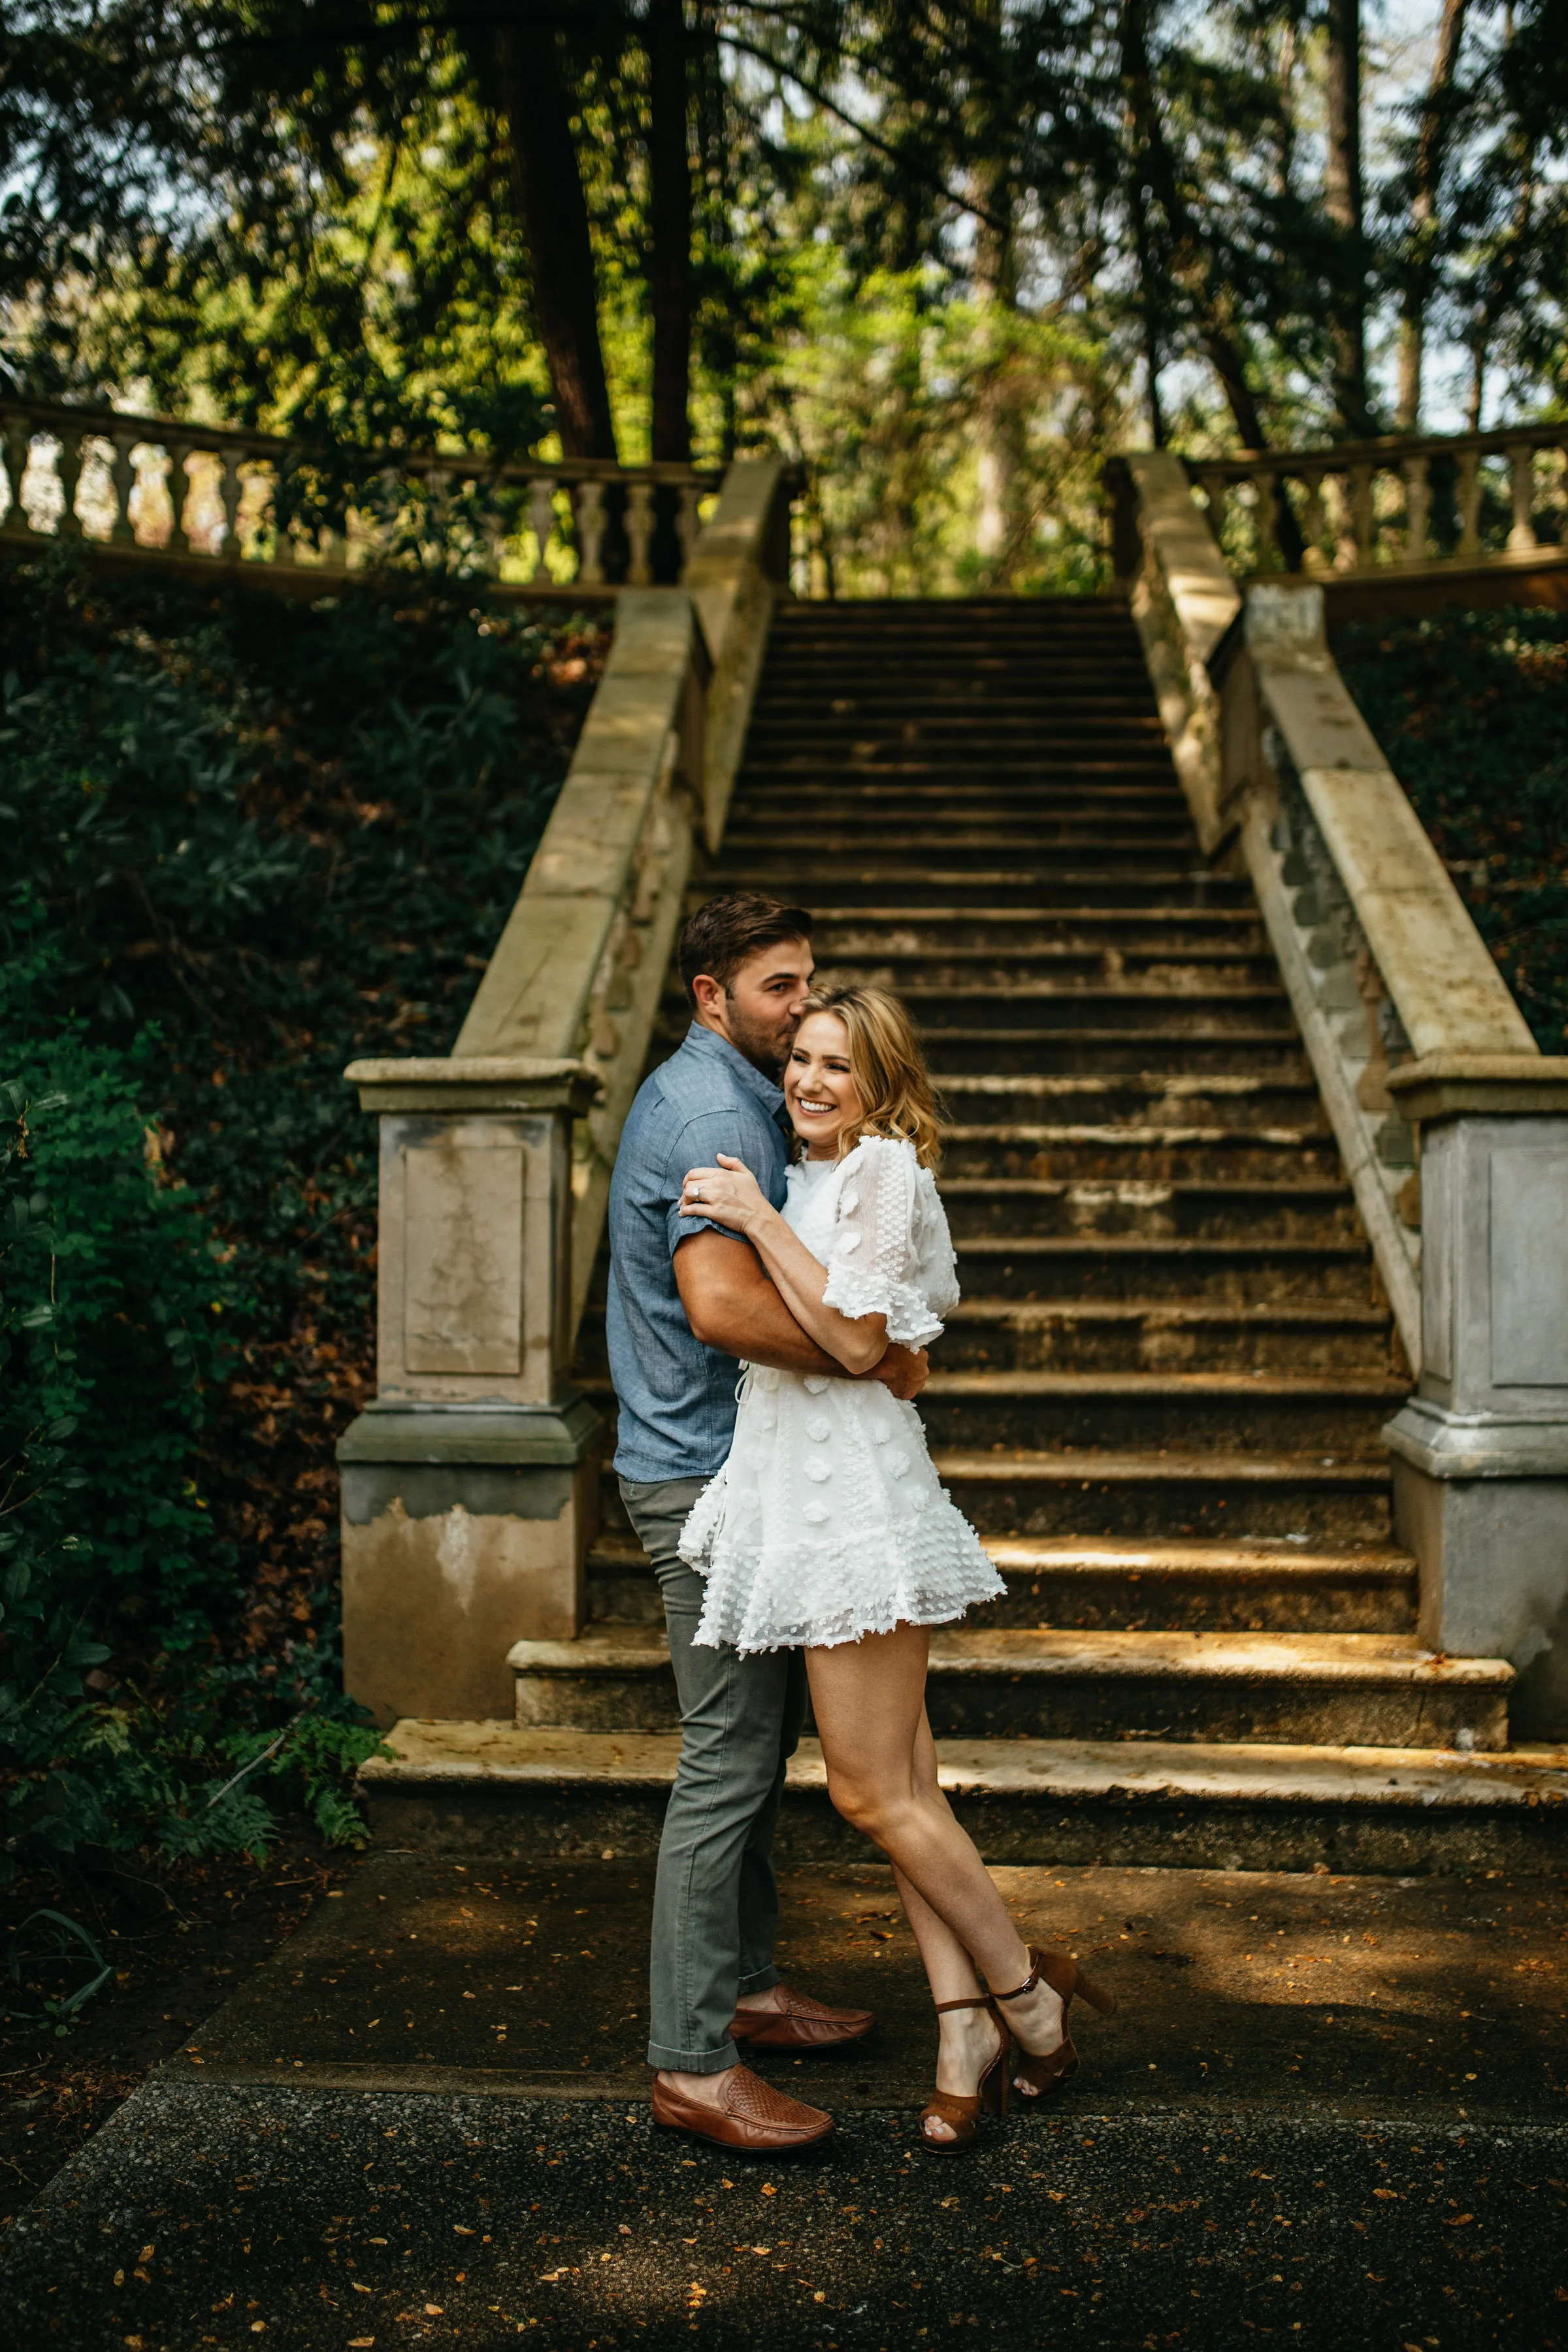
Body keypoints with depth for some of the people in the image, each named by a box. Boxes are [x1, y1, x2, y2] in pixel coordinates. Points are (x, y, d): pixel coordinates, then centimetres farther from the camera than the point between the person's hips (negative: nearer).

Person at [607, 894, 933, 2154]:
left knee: (761, 1738, 18)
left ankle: (742, 1984, 31)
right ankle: (692, 2063, 1)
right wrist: (875, 1362, -24)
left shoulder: (706, 1093, 15)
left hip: (715, 1459, 11)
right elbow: (723, 1304, -34)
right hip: (712, 1477, -11)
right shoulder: (716, 1116, -19)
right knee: (729, 1761, -6)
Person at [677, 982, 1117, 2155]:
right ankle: (967, 2032, 14)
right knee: (901, 1781, 8)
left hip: (851, 1485, -9)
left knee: (873, 1789, -4)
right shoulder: (814, 1176, 19)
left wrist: (761, 1222, -16)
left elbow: (856, 1336, -18)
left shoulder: (884, 1169, -8)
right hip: (802, 1484, 9)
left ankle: (1028, 1997, 12)